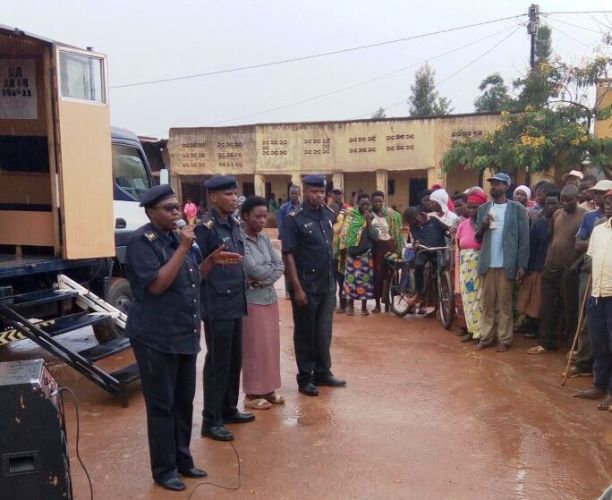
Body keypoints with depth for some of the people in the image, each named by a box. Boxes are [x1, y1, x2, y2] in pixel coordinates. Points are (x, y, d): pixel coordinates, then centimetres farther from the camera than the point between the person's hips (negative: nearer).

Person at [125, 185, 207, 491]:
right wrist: (183, 248, -22)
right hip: (156, 339, -8)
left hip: (185, 336, 8)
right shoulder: (142, 240, -13)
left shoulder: (177, 237, 12)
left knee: (184, 402, 15)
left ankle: (182, 460, 30)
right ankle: (164, 469, 17)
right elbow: (156, 284, -24)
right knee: (162, 405, 3)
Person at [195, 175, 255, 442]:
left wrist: (244, 282, 13)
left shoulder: (233, 224, 11)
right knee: (217, 362, 0)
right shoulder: (206, 227, -13)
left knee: (234, 359, 15)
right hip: (217, 306, -8)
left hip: (235, 303, 8)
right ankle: (211, 420, 11)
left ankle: (229, 409, 30)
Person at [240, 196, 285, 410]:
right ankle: (253, 393, 12)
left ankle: (268, 389, 23)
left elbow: (279, 265, 3)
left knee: (271, 346, 12)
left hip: (270, 298, 7)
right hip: (251, 301, -7)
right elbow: (253, 270, -22)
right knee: (255, 348, -1)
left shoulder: (264, 238, 8)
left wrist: (265, 279, -14)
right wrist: (272, 269, -5)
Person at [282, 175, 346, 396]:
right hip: (306, 286, -5)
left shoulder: (328, 214, 6)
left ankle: (323, 372, 27)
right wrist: (297, 288, -17)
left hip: (327, 284, 5)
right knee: (305, 333, 6)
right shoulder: (295, 219, -11)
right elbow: (288, 255, -13)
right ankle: (305, 378, 17)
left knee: (324, 331, 14)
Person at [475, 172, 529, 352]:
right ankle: (486, 336, 16)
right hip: (487, 263, 4)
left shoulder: (518, 209, -2)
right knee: (487, 302, 8)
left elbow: (524, 239, -4)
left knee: (504, 303, 4)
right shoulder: (483, 209, 10)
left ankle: (504, 339, 11)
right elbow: (477, 238, 11)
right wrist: (482, 227, -10)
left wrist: (522, 265, -8)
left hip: (507, 264, -3)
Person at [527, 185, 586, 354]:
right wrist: (547, 261, 12)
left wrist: (575, 266, -14)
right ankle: (546, 342, 21)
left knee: (571, 310, 4)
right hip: (551, 268, 6)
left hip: (570, 271, -5)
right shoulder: (557, 214, 9)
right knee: (548, 308, 11)